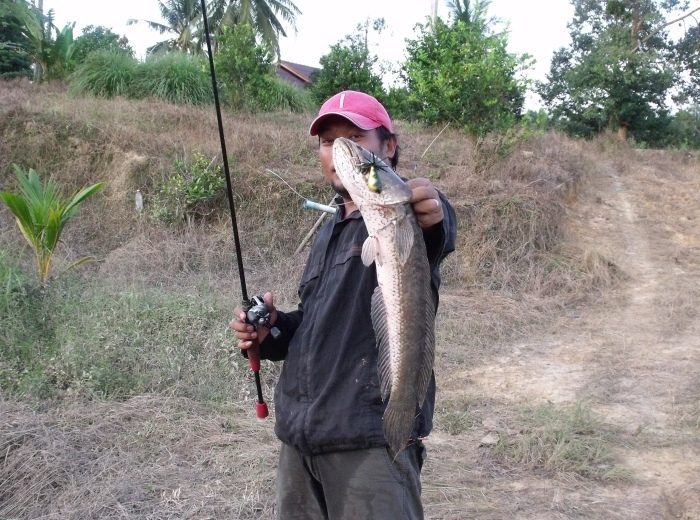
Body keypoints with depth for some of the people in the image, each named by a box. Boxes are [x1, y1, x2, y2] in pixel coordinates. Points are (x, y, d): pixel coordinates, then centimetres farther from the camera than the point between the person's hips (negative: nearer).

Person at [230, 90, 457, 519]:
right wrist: (272, 330, 5)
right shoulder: (329, 231, 16)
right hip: (299, 435, 8)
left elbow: (435, 237, -33)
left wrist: (433, 218, -56)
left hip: (370, 439, -8)